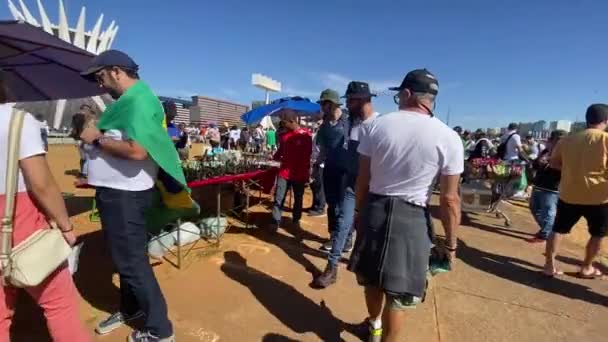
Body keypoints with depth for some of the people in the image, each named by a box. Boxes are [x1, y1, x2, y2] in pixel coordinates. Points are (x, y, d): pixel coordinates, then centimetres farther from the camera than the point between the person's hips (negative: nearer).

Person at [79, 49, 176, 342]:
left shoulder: (138, 100, -18)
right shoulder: (128, 100, 14)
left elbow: (137, 150, -30)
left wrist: (97, 139, -17)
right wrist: (97, 133, 5)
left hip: (126, 194, -10)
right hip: (116, 190, 10)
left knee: (131, 260, 0)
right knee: (125, 256, 22)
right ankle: (130, 308, 43)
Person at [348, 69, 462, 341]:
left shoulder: (375, 125, -5)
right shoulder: (448, 138, -11)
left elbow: (363, 178, 0)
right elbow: (450, 199, -10)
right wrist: (450, 243, 2)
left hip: (373, 209, 4)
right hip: (412, 217, -3)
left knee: (372, 278, 24)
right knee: (398, 293, 13)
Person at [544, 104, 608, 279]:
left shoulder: (568, 139, 1)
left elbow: (554, 163, 9)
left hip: (569, 195, 3)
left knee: (558, 229, 13)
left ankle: (549, 265, 13)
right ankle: (587, 268, 29)